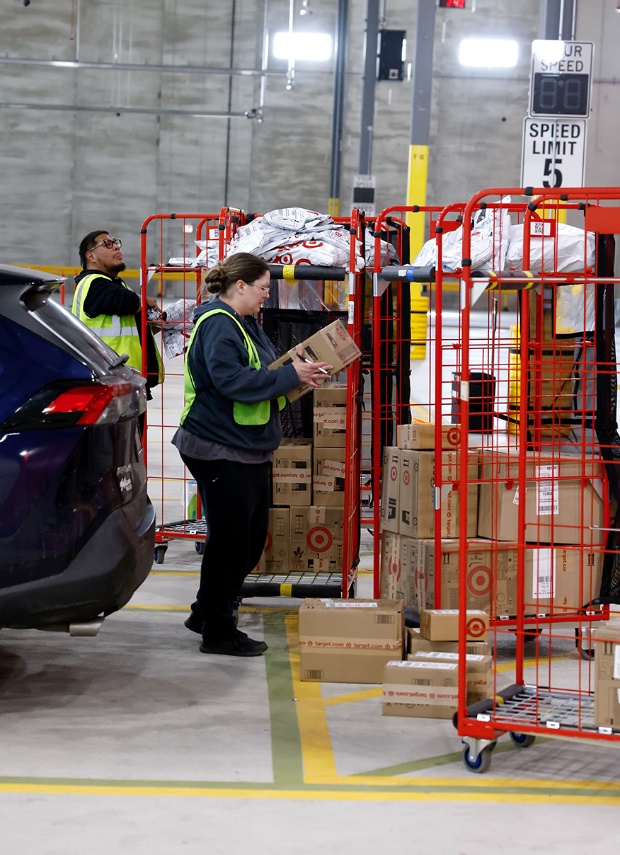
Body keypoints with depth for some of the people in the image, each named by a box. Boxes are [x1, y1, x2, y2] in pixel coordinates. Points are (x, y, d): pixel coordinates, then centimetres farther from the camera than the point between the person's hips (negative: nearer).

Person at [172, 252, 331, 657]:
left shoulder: (246, 324, 15)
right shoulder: (218, 325, -17)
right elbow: (233, 381, -29)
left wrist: (299, 370, 7)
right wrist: (290, 374, -25)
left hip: (250, 449, 11)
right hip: (219, 451, -10)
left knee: (251, 536, 15)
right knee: (229, 539, -4)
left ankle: (208, 613, 28)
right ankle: (218, 632, 7)